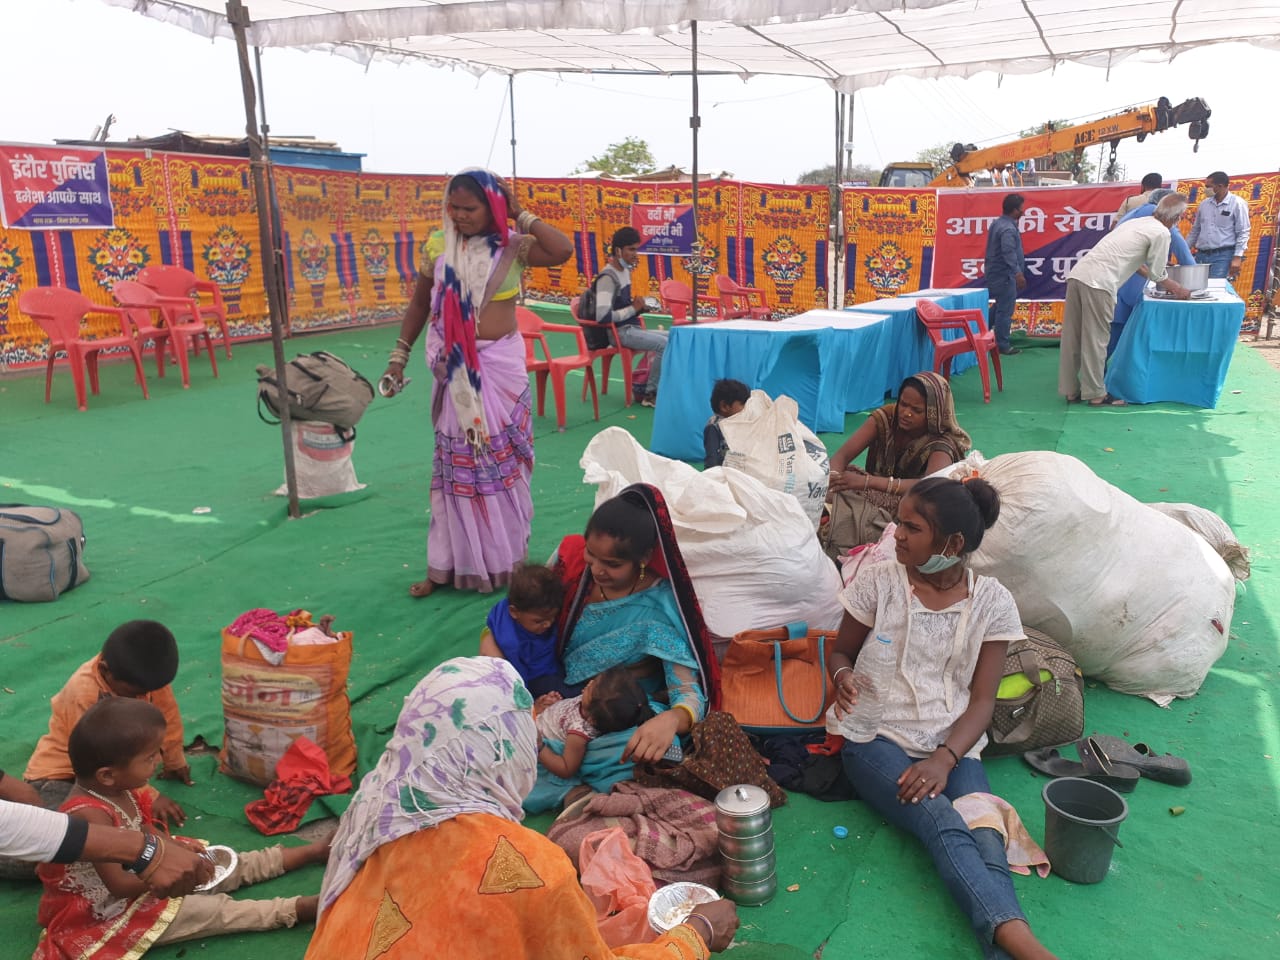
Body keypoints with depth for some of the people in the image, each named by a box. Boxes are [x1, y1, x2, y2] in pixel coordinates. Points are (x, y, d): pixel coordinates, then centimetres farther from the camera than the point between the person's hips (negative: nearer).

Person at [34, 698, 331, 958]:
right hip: (107, 912, -9)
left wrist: (170, 846, -4)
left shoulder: (116, 789, -8)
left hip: (140, 876, 9)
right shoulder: (90, 815, -35)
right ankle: (302, 908, -20)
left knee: (228, 868, 6)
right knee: (215, 910, -17)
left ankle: (311, 852, 12)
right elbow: (119, 885, -33)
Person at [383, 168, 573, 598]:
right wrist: (399, 356, 8)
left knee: (502, 457, 8)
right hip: (455, 368, 2)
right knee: (455, 461, 7)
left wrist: (520, 214, -16)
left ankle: (504, 558, 23)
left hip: (502, 363, -1)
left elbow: (563, 250, -25)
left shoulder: (514, 247, -6)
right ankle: (448, 564, 15)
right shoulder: (438, 245, 0)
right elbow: (419, 304, 8)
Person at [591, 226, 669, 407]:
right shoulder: (608, 278, -18)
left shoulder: (625, 271, 12)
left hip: (632, 328, 10)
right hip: (619, 332, -10)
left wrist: (638, 306, 2)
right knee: (664, 344, -23)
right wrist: (633, 309, -18)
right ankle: (650, 394, -9)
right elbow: (603, 316, -29)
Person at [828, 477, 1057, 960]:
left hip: (954, 745, 2)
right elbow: (841, 651, 13)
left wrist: (945, 758, -16)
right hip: (876, 737, -2)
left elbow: (982, 699, 0)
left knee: (985, 833, -30)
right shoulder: (877, 582, 0)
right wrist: (844, 676, -13)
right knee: (945, 826, -31)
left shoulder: (992, 602, 1)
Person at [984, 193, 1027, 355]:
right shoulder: (1008, 229, -21)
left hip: (996, 272, 10)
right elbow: (1009, 252, -34)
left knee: (1000, 306, 23)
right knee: (1005, 310, -3)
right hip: (1004, 274, -10)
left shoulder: (998, 222, 10)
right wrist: (1018, 272, -42)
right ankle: (1002, 346, 2)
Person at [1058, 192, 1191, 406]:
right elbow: (1158, 275, 8)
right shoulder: (1161, 233, 1)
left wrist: (1167, 284, 47)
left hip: (1077, 274, 8)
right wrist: (1178, 290, 26)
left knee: (1073, 337, 10)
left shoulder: (1138, 222, 26)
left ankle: (1071, 391, 18)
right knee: (1095, 339, -1)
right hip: (1099, 283, -8)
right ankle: (1096, 394, 7)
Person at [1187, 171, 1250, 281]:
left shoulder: (1237, 204, -3)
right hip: (1201, 255, 5)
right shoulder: (1204, 204, 12)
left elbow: (1243, 233, -6)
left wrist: (1237, 257, -13)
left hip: (1223, 256, -5)